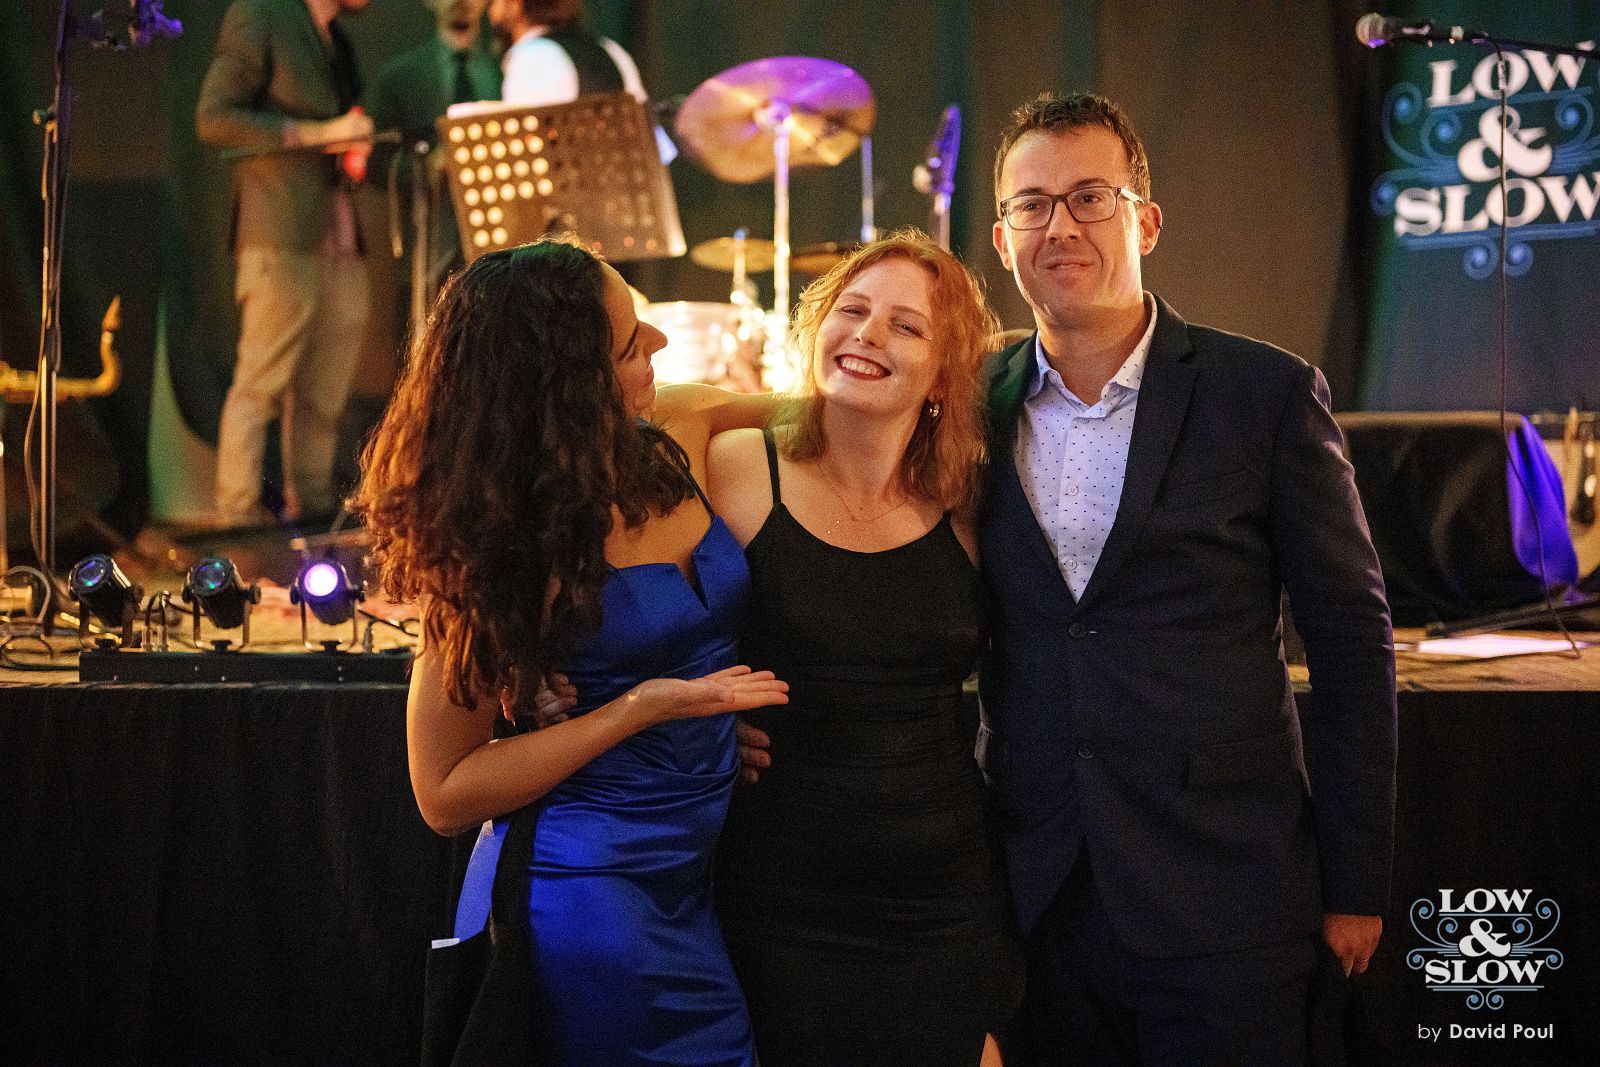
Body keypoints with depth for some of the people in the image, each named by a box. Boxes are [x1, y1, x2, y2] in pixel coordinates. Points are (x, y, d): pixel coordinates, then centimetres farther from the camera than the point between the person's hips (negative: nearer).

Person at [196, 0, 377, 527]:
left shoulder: (339, 44, 21)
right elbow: (213, 118, -11)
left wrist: (356, 147, 7)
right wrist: (317, 133, -15)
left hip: (340, 240, 8)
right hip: (283, 235, -8)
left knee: (325, 393, 6)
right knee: (260, 383, -8)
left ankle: (312, 506, 12)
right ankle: (237, 515, -5)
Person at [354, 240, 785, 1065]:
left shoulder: (679, 436, 0)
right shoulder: (505, 533, -13)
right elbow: (446, 794, -11)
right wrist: (641, 708, -19)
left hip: (705, 872, 6)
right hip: (603, 895, -6)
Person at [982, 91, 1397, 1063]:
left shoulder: (1267, 394, -3)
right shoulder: (974, 407, 6)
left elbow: (1352, 642, -2)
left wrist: (1356, 881, -3)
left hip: (1222, 900, -3)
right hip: (1036, 900, 3)